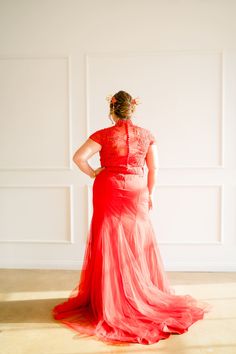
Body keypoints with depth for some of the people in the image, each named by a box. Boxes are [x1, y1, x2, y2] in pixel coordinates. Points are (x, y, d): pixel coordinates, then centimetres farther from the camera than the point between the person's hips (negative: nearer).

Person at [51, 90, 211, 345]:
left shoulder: (104, 135, -5)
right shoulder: (146, 135, 1)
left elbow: (79, 157, -16)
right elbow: (153, 168, 3)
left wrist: (93, 174, -1)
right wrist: (149, 194, 12)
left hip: (109, 192, -2)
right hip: (136, 192, 2)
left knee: (110, 244, 6)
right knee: (138, 244, 12)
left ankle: (110, 301, 16)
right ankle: (144, 297, 25)